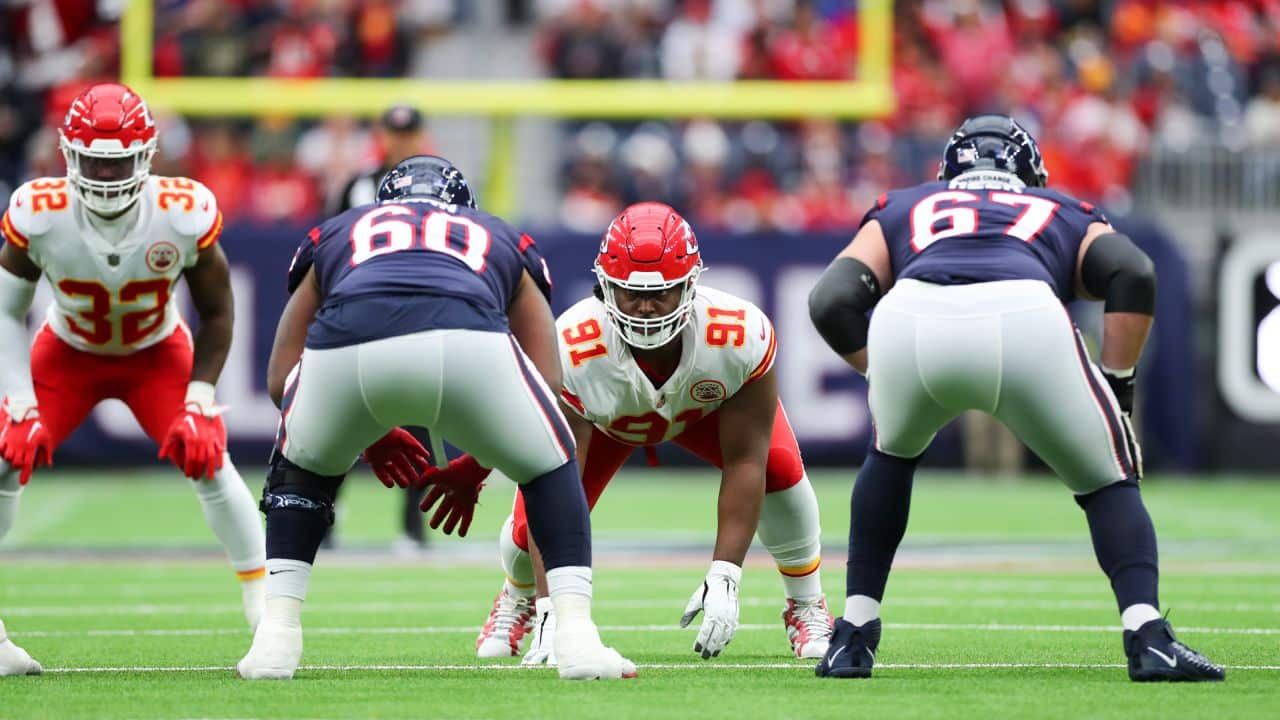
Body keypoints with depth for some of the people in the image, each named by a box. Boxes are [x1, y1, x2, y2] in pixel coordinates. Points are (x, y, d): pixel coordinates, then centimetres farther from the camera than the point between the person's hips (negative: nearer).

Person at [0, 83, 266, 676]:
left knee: (208, 460, -18)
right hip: (68, 353, 1)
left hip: (158, 353, -1)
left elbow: (215, 313, -13)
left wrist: (199, 404, -20)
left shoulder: (186, 215, -30)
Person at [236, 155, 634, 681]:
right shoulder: (502, 241, 41)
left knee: (303, 469, 34)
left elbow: (280, 380, 36)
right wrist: (476, 466, 44)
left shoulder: (334, 235, 42)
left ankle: (276, 637, 23)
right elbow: (548, 384, 31)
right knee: (550, 466, 28)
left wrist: (371, 439, 48)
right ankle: (576, 637, 15)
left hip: (345, 342, 1)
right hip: (466, 338, -1)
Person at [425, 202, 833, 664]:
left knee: (778, 466, -27)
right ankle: (518, 598, 24)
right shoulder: (571, 352, -43)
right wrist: (553, 611, -47)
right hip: (601, 416, 0)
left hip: (709, 404, 0)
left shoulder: (741, 336, -41)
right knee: (536, 517, -16)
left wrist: (724, 578, -42)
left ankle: (805, 604, 2)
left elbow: (744, 462, -34)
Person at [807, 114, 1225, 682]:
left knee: (891, 455, 34)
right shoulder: (1067, 217, 39)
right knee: (1108, 483, 19)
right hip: (1024, 320, -1)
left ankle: (853, 636, 29)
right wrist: (1118, 388, 19)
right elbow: (1132, 274, 16)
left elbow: (833, 300, 23)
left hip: (908, 319, 1)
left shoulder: (900, 211, 41)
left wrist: (884, 376, 35)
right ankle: (1147, 636, -2)